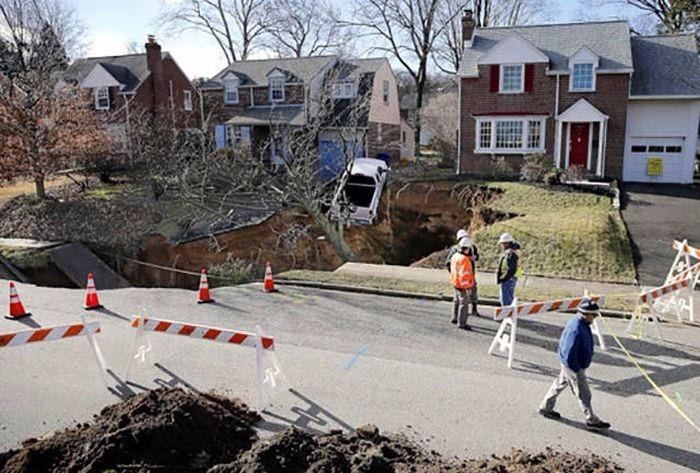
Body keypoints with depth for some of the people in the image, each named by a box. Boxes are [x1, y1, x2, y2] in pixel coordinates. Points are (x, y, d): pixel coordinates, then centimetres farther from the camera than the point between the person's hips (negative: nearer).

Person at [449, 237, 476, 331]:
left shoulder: (455, 256, 7)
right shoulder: (464, 259, -23)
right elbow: (464, 274, -25)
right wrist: (467, 287, -21)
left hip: (456, 283, 10)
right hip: (463, 285, -10)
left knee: (457, 301, 23)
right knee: (464, 304, -4)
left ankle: (455, 318, 37)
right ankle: (461, 323, 0)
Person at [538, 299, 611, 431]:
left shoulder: (582, 322, -2)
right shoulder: (576, 330, -34)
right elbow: (569, 355, -30)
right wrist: (577, 370, -18)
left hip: (569, 363, 10)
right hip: (572, 365, -10)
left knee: (560, 384, 23)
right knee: (583, 394, 5)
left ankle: (545, 408, 38)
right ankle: (592, 421, 21)